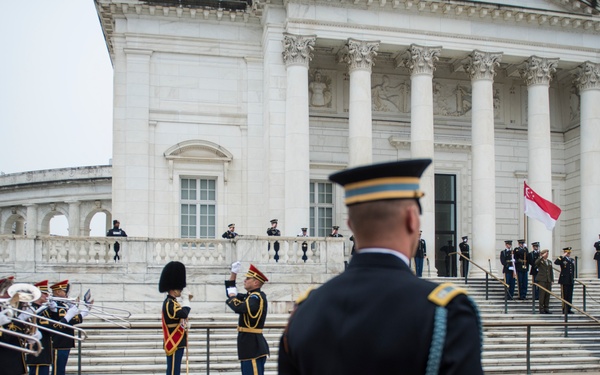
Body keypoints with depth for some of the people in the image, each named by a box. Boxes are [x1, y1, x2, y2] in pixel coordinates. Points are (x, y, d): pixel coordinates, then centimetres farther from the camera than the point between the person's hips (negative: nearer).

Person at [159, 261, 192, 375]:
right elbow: (184, 314, -32)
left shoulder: (172, 303, 15)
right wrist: (185, 299, -16)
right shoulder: (169, 303, -18)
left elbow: (181, 315, 24)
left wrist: (186, 300, 11)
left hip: (177, 343, 11)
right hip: (174, 344, -11)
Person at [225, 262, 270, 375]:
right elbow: (230, 292, 23)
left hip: (253, 345, -10)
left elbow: (239, 308, -29)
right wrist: (233, 273, 15)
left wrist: (232, 296, -9)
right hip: (250, 344, 10)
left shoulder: (257, 297, -16)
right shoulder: (251, 296, 14)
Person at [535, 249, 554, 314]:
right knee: (542, 294, -7)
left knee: (548, 295, 5)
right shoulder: (540, 260, 0)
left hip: (548, 280, 6)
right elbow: (536, 263, -25)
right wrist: (542, 257, -25)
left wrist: (552, 280, 10)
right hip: (542, 280, -6)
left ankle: (546, 308, 11)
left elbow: (551, 271, 18)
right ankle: (541, 309, -3)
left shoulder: (549, 262, 18)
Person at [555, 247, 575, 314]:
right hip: (564, 280, -6)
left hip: (570, 281, 6)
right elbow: (556, 262, -26)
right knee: (564, 296, -2)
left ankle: (569, 309, 14)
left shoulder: (572, 260, 15)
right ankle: (564, 310, 2)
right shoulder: (562, 260, -5)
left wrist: (573, 278, 17)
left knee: (570, 296, 8)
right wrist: (562, 256, -22)